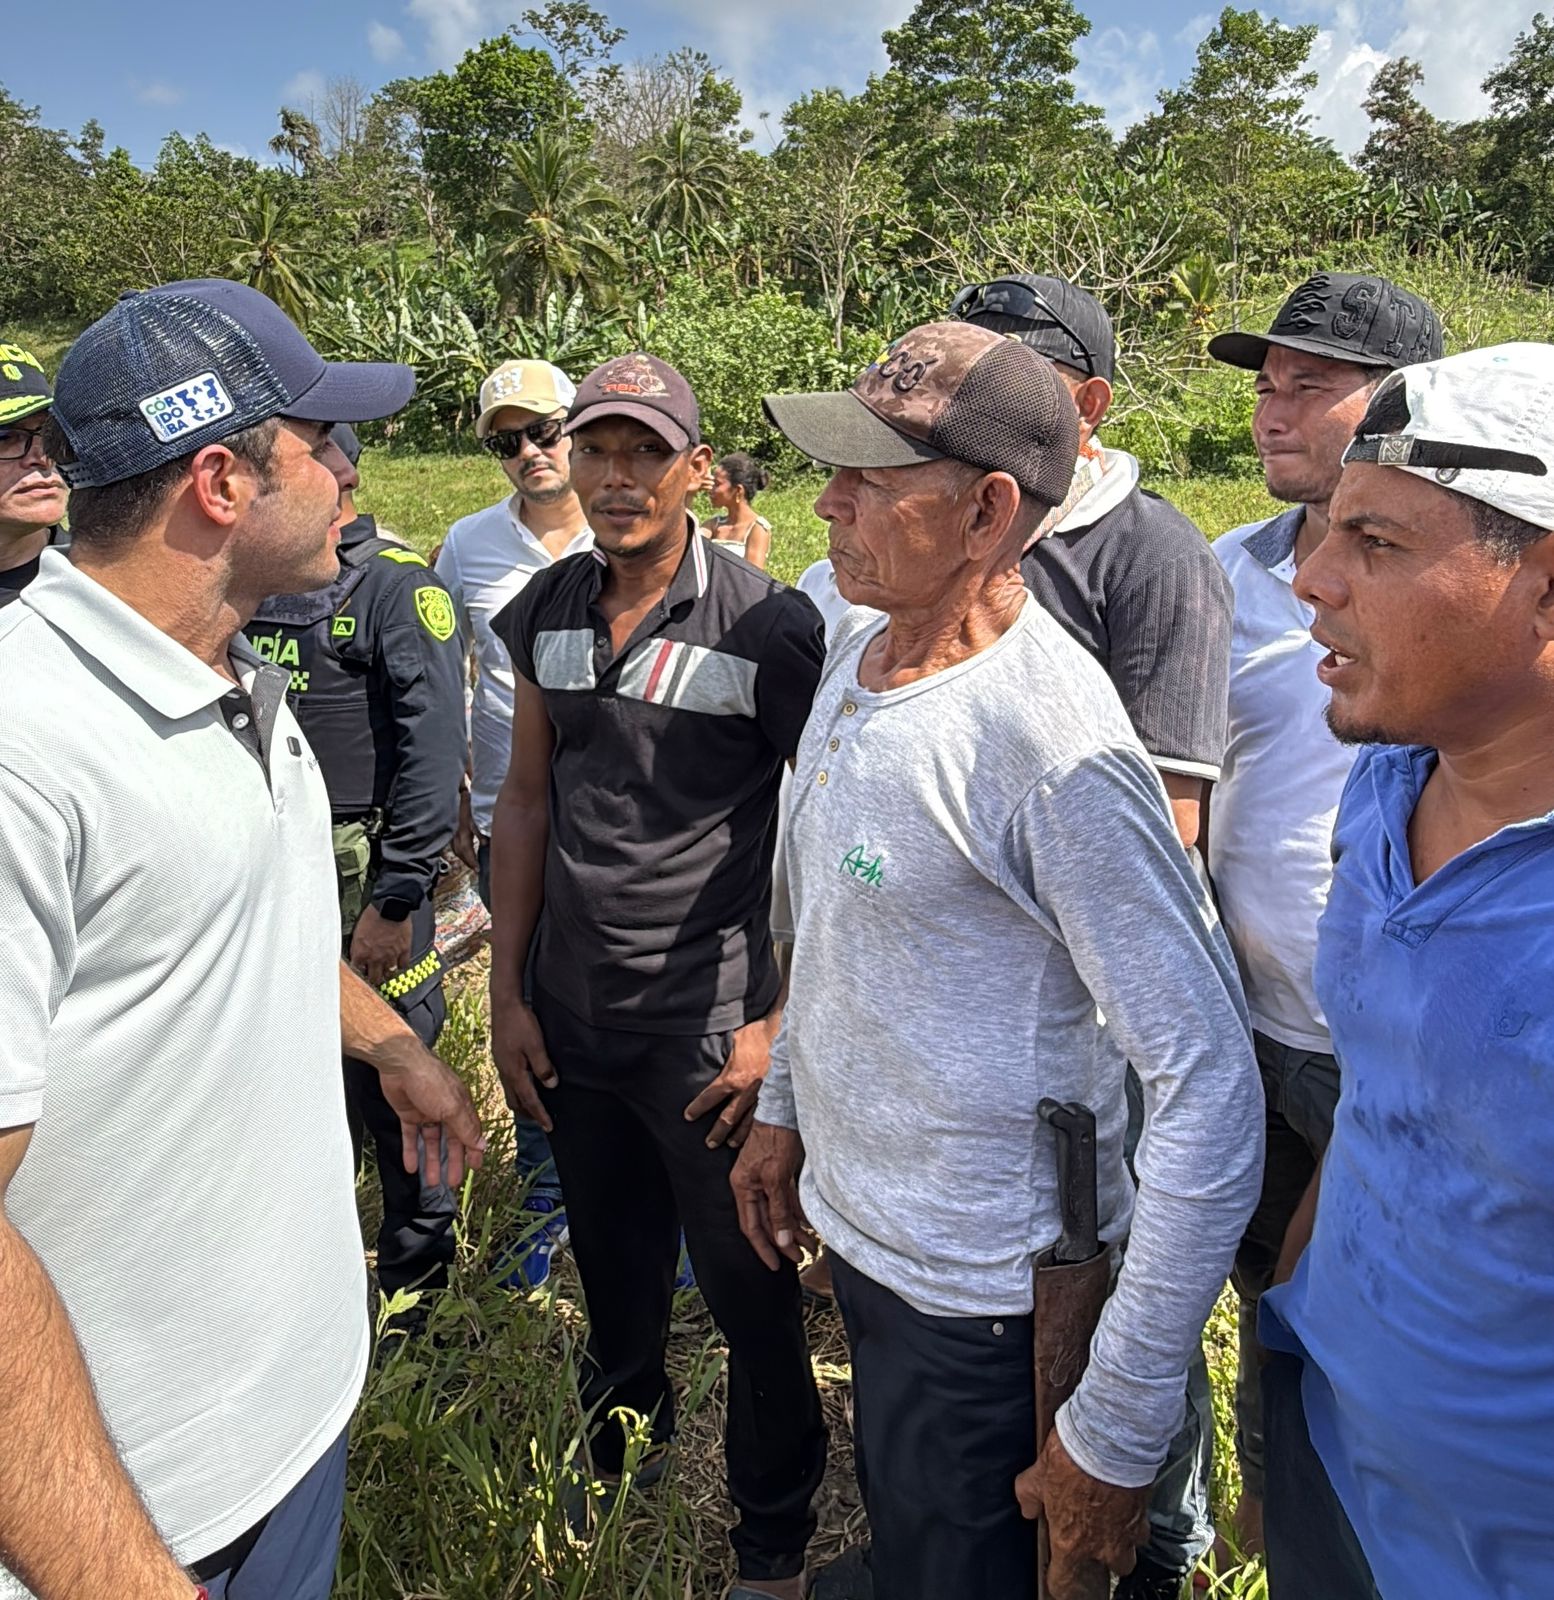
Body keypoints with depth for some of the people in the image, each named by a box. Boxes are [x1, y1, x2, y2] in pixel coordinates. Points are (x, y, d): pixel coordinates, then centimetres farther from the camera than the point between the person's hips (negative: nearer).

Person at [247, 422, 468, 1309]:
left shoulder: (398, 583, -11)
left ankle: (418, 1270, 27)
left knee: (388, 1078, 5)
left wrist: (396, 897, -18)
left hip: (363, 870, -6)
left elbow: (435, 749, -16)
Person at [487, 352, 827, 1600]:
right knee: (613, 1276, 23)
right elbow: (529, 801, 8)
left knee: (748, 1295, 10)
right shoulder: (548, 610, 3)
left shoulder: (769, 624, -12)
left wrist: (783, 1022, -13)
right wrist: (509, 992, 7)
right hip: (573, 1022, 5)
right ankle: (619, 1456, 51)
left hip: (708, 1029, -4)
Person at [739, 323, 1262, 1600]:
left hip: (982, 1301, -7)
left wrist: (1116, 1435, -22)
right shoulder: (857, 648, -1)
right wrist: (783, 1107, 16)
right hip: (853, 1227, 8)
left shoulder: (1051, 748, -28)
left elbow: (1212, 1095, -26)